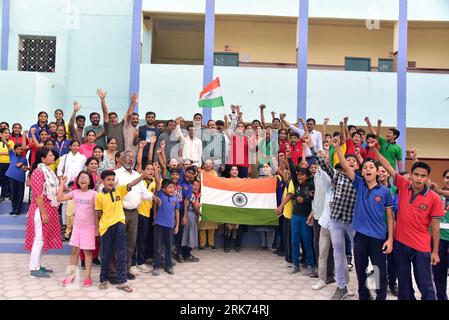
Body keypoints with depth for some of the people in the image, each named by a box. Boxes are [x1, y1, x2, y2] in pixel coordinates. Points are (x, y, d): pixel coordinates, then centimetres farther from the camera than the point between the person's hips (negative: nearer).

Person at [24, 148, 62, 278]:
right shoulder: (38, 172, -16)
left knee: (45, 237, 14)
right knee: (39, 238, -3)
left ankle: (38, 265, 24)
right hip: (41, 210, -9)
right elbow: (37, 195, -20)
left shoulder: (48, 170, 12)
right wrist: (43, 213, -22)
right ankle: (34, 269, 6)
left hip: (49, 209, 9)